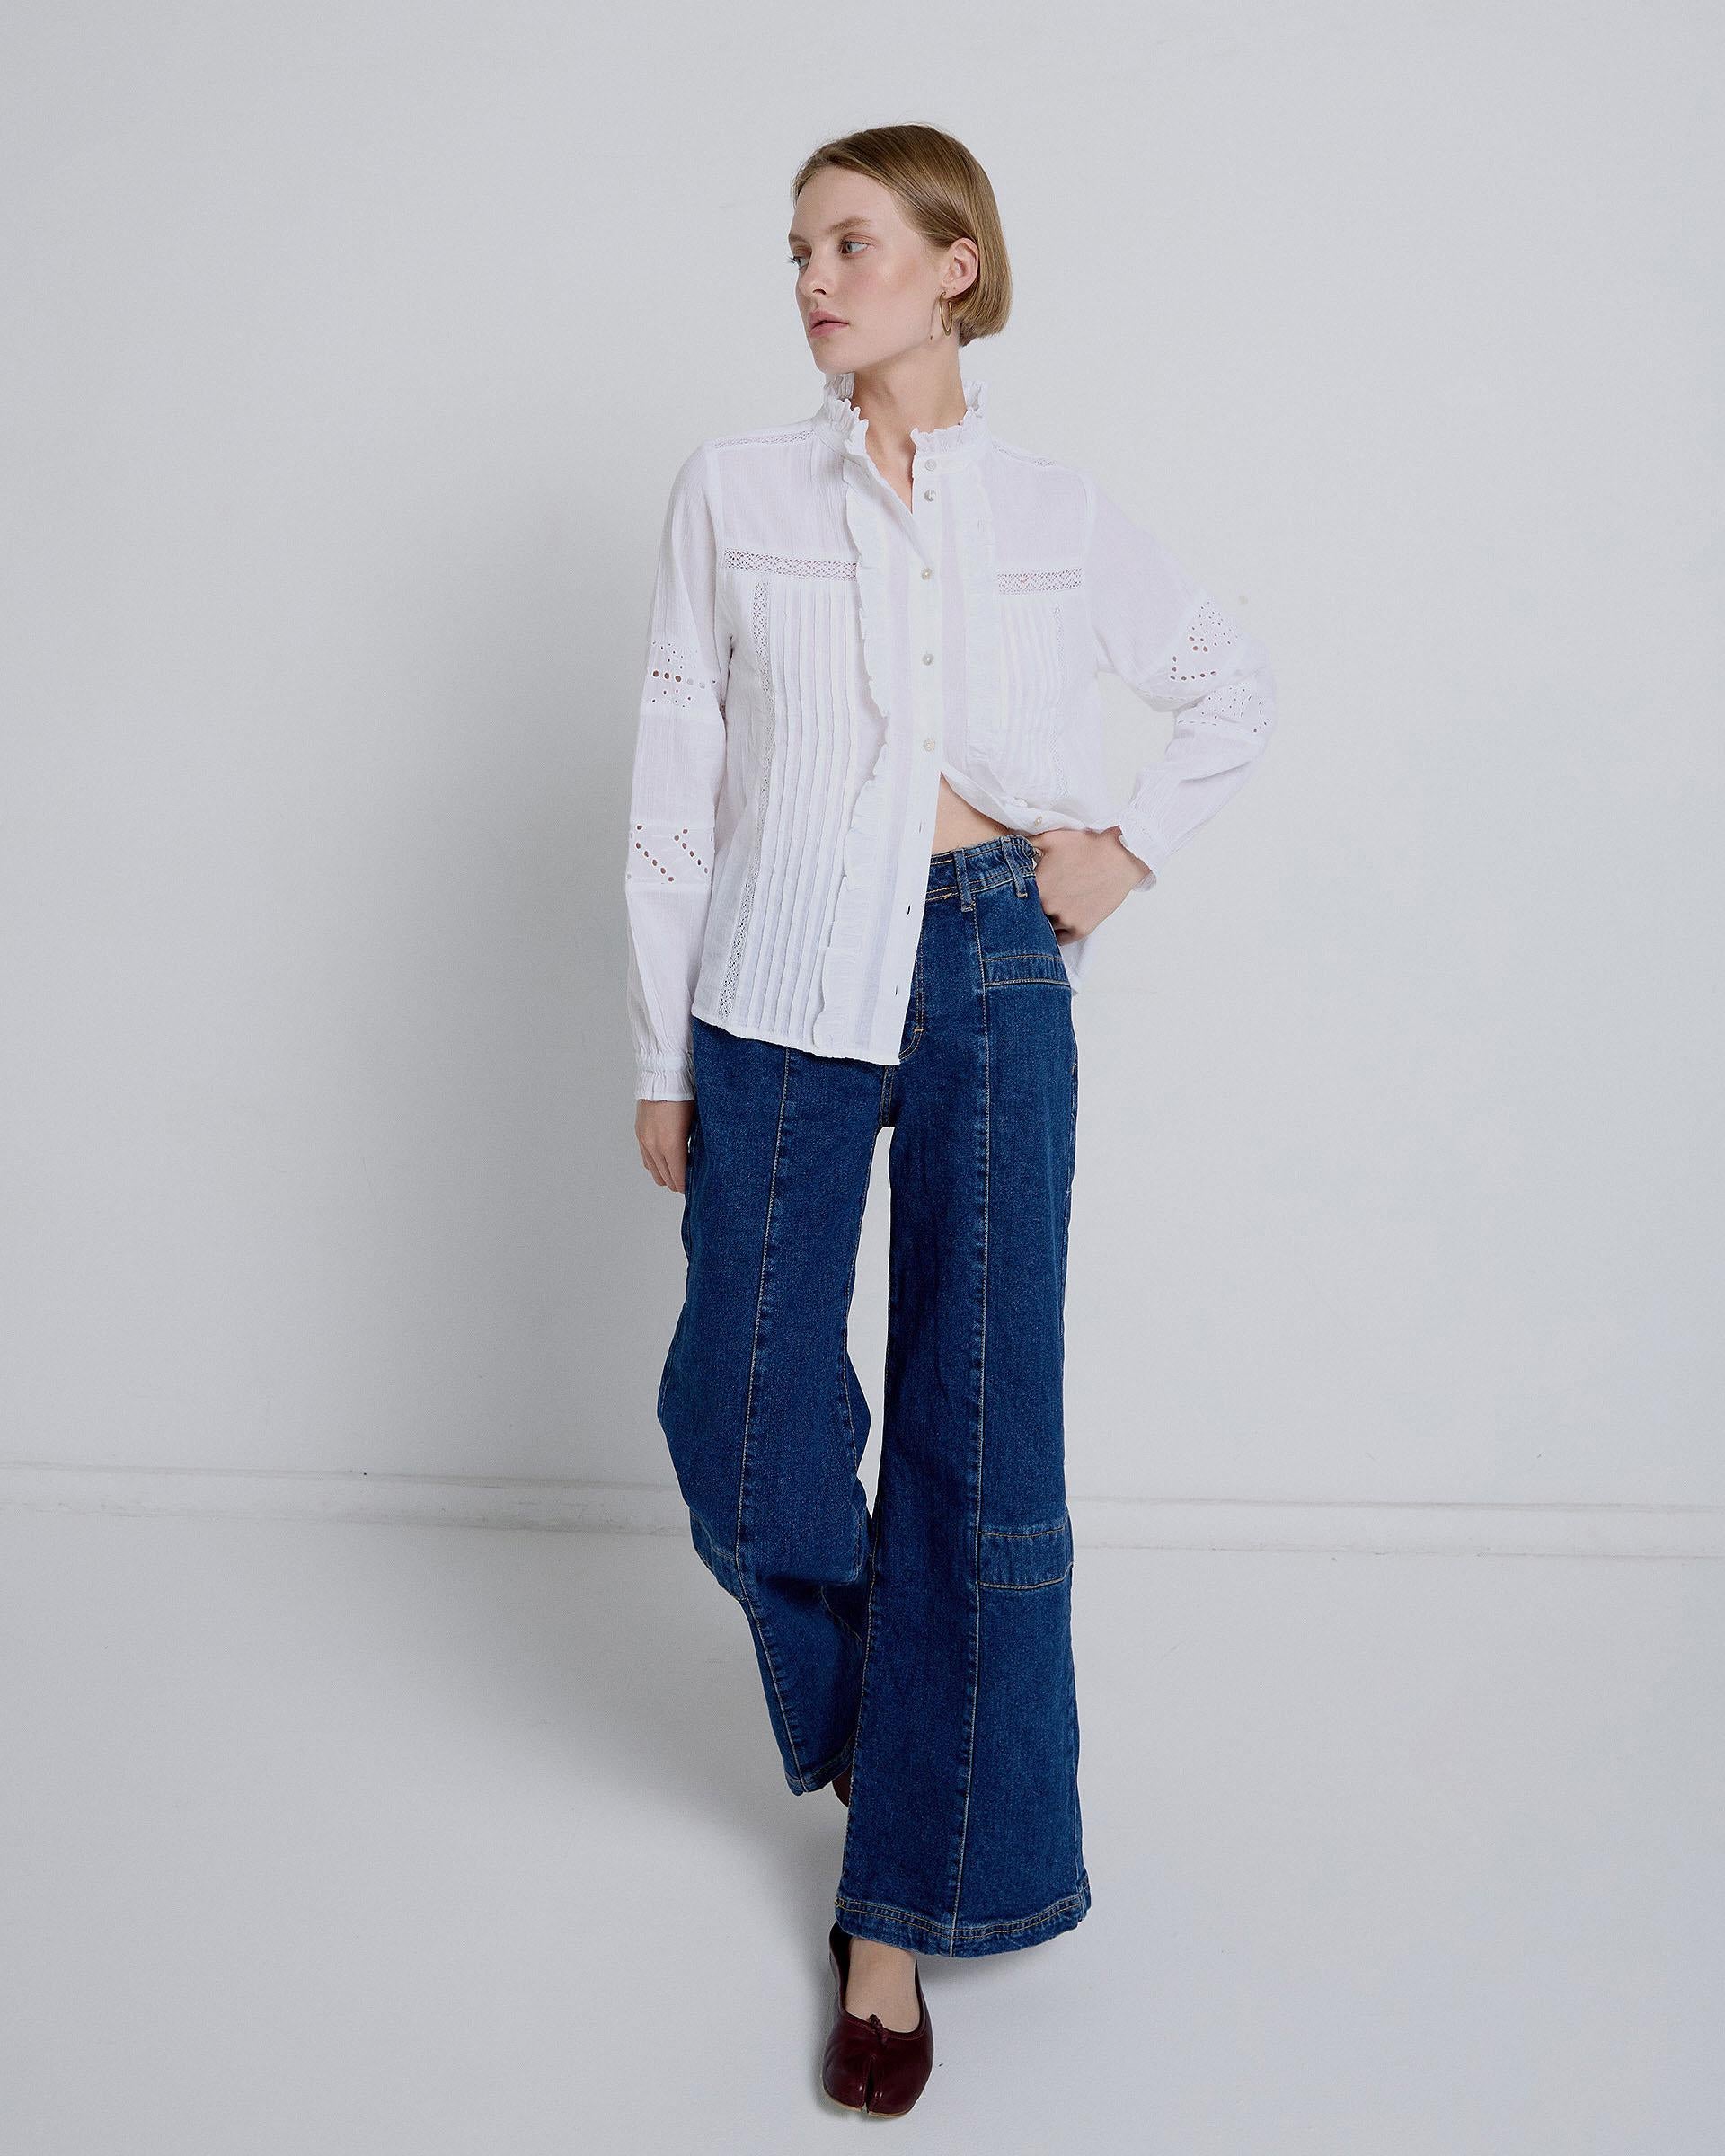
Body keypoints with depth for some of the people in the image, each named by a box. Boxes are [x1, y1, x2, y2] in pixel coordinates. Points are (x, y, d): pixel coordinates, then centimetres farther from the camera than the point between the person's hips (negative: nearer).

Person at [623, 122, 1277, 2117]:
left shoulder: (1057, 514, 6)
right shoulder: (735, 489, 4)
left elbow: (1236, 688, 20)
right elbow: (673, 785, 3)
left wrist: (1130, 846, 4)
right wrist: (660, 1054, 1)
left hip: (996, 977, 0)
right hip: (785, 979, 0)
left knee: (981, 1431, 1)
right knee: (744, 1422, 1)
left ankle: (904, 1907, 16)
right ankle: (847, 1699, 36)